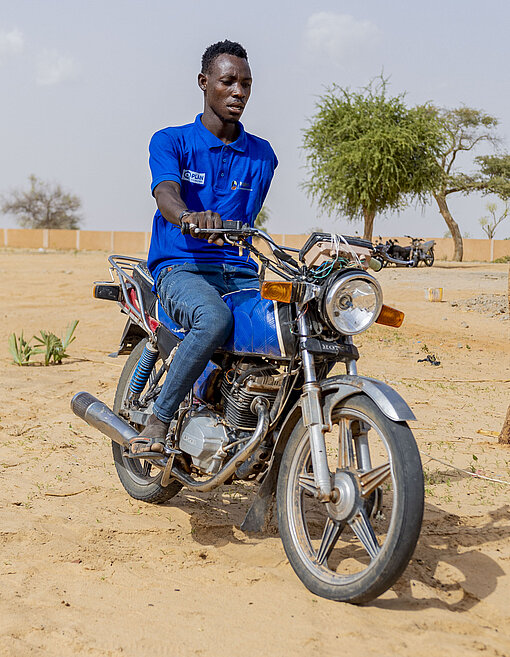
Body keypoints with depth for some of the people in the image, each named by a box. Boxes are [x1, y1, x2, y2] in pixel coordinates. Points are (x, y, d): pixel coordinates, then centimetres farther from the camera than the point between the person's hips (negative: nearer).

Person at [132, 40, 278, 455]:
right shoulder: (171, 142, 3)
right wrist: (189, 216, -41)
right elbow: (166, 194, -20)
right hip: (181, 269, -4)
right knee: (215, 319, -39)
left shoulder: (262, 155, 15)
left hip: (240, 274, 5)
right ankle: (159, 420, -21)